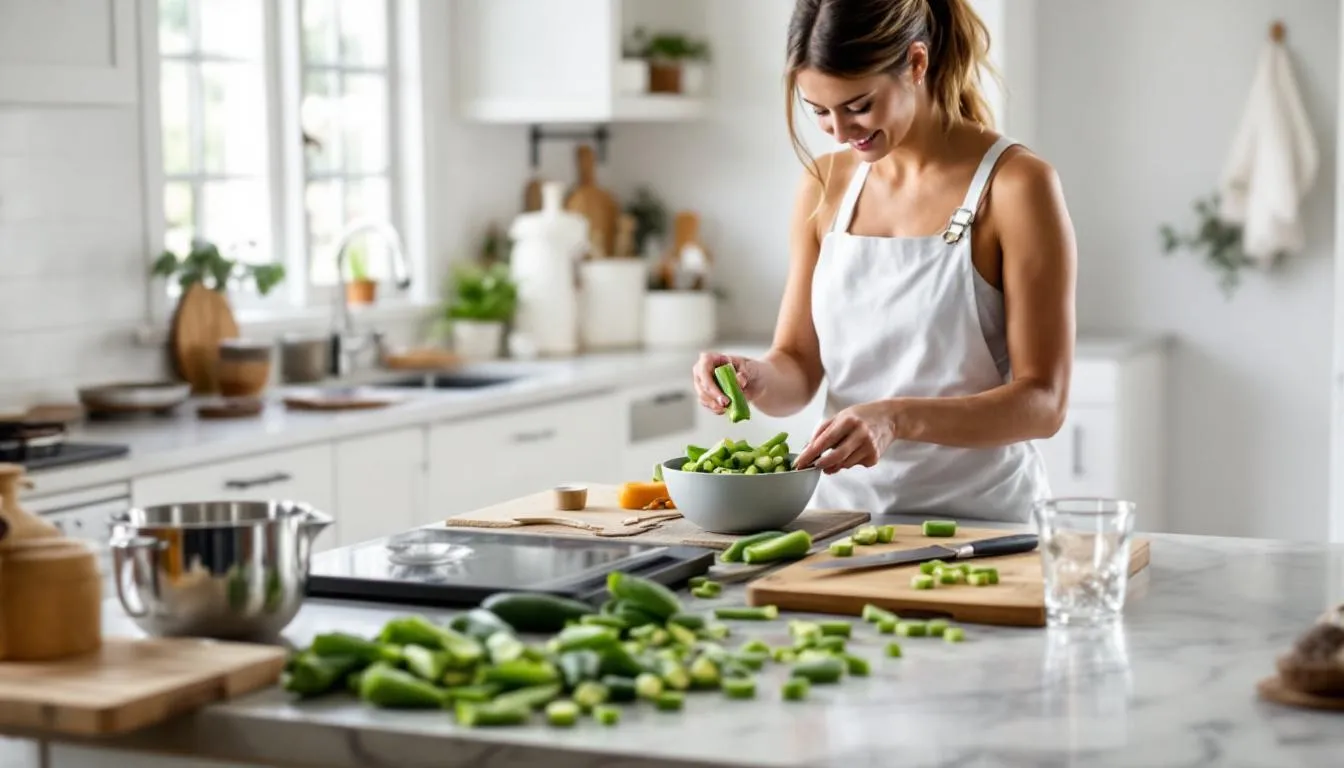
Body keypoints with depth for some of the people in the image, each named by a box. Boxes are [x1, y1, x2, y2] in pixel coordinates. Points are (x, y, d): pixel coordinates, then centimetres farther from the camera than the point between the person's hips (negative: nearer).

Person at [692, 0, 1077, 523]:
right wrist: (755, 378, -12)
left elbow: (1043, 401, -10)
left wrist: (898, 418, -25)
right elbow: (798, 368, 11)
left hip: (980, 523, -4)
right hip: (843, 511, 4)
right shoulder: (825, 185, 8)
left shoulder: (1016, 185, -7)